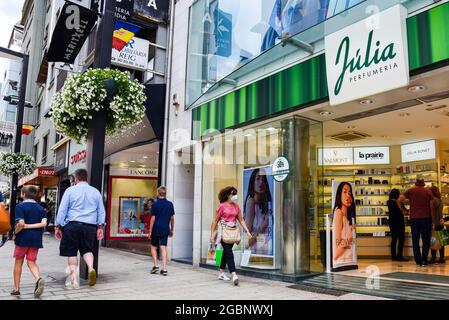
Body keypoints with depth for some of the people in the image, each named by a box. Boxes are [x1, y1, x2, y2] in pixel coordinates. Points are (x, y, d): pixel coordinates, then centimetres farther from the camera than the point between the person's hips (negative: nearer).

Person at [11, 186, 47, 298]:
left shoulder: (20, 206, -8)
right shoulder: (41, 208, 6)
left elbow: (21, 223, -19)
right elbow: (43, 223, -7)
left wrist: (15, 233, -4)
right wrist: (30, 226, -6)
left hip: (23, 238, -3)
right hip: (36, 239, 3)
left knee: (18, 262, 13)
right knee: (32, 262, 10)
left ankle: (16, 288, 21)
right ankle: (38, 279, -17)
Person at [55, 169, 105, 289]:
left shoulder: (70, 190, 1)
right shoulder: (95, 192, 9)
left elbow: (62, 209, 0)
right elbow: (101, 211, 10)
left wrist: (58, 226, 5)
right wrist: (100, 227, 14)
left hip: (72, 225, -2)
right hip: (90, 226, 2)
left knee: (71, 252, 8)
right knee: (87, 249, 13)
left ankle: (74, 280, 8)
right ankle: (91, 268, -14)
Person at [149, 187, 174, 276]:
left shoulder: (155, 204, -8)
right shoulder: (170, 204, 3)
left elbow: (153, 219, -9)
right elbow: (172, 218, 7)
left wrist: (150, 231, -4)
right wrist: (172, 229, 17)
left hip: (156, 229, -3)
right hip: (165, 229, 3)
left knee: (153, 247, 15)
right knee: (163, 248, 4)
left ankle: (155, 265, 8)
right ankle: (164, 269, 0)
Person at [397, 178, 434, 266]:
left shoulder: (410, 191, 4)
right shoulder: (428, 191, 4)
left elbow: (399, 200, -6)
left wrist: (403, 210, 8)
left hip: (414, 218, 0)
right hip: (426, 218, 0)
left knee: (415, 241, 8)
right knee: (426, 241, 8)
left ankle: (418, 261, 8)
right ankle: (424, 261, 3)